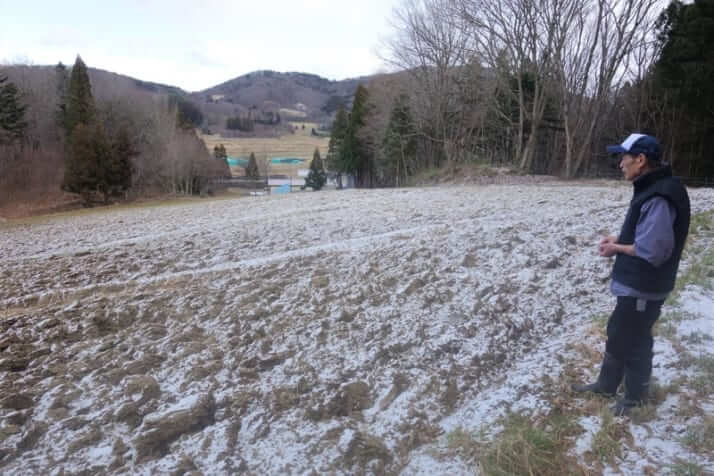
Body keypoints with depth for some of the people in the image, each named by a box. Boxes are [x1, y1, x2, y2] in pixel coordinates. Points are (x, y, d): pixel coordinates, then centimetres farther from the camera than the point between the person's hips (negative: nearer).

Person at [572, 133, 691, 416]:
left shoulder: (659, 197, -26)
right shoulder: (649, 189, 7)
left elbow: (653, 250, -28)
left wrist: (617, 248, -15)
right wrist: (619, 239, 3)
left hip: (644, 288, -10)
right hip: (633, 283, 10)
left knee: (635, 341, 8)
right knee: (617, 333, 20)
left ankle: (636, 396, 29)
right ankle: (607, 384, 37)